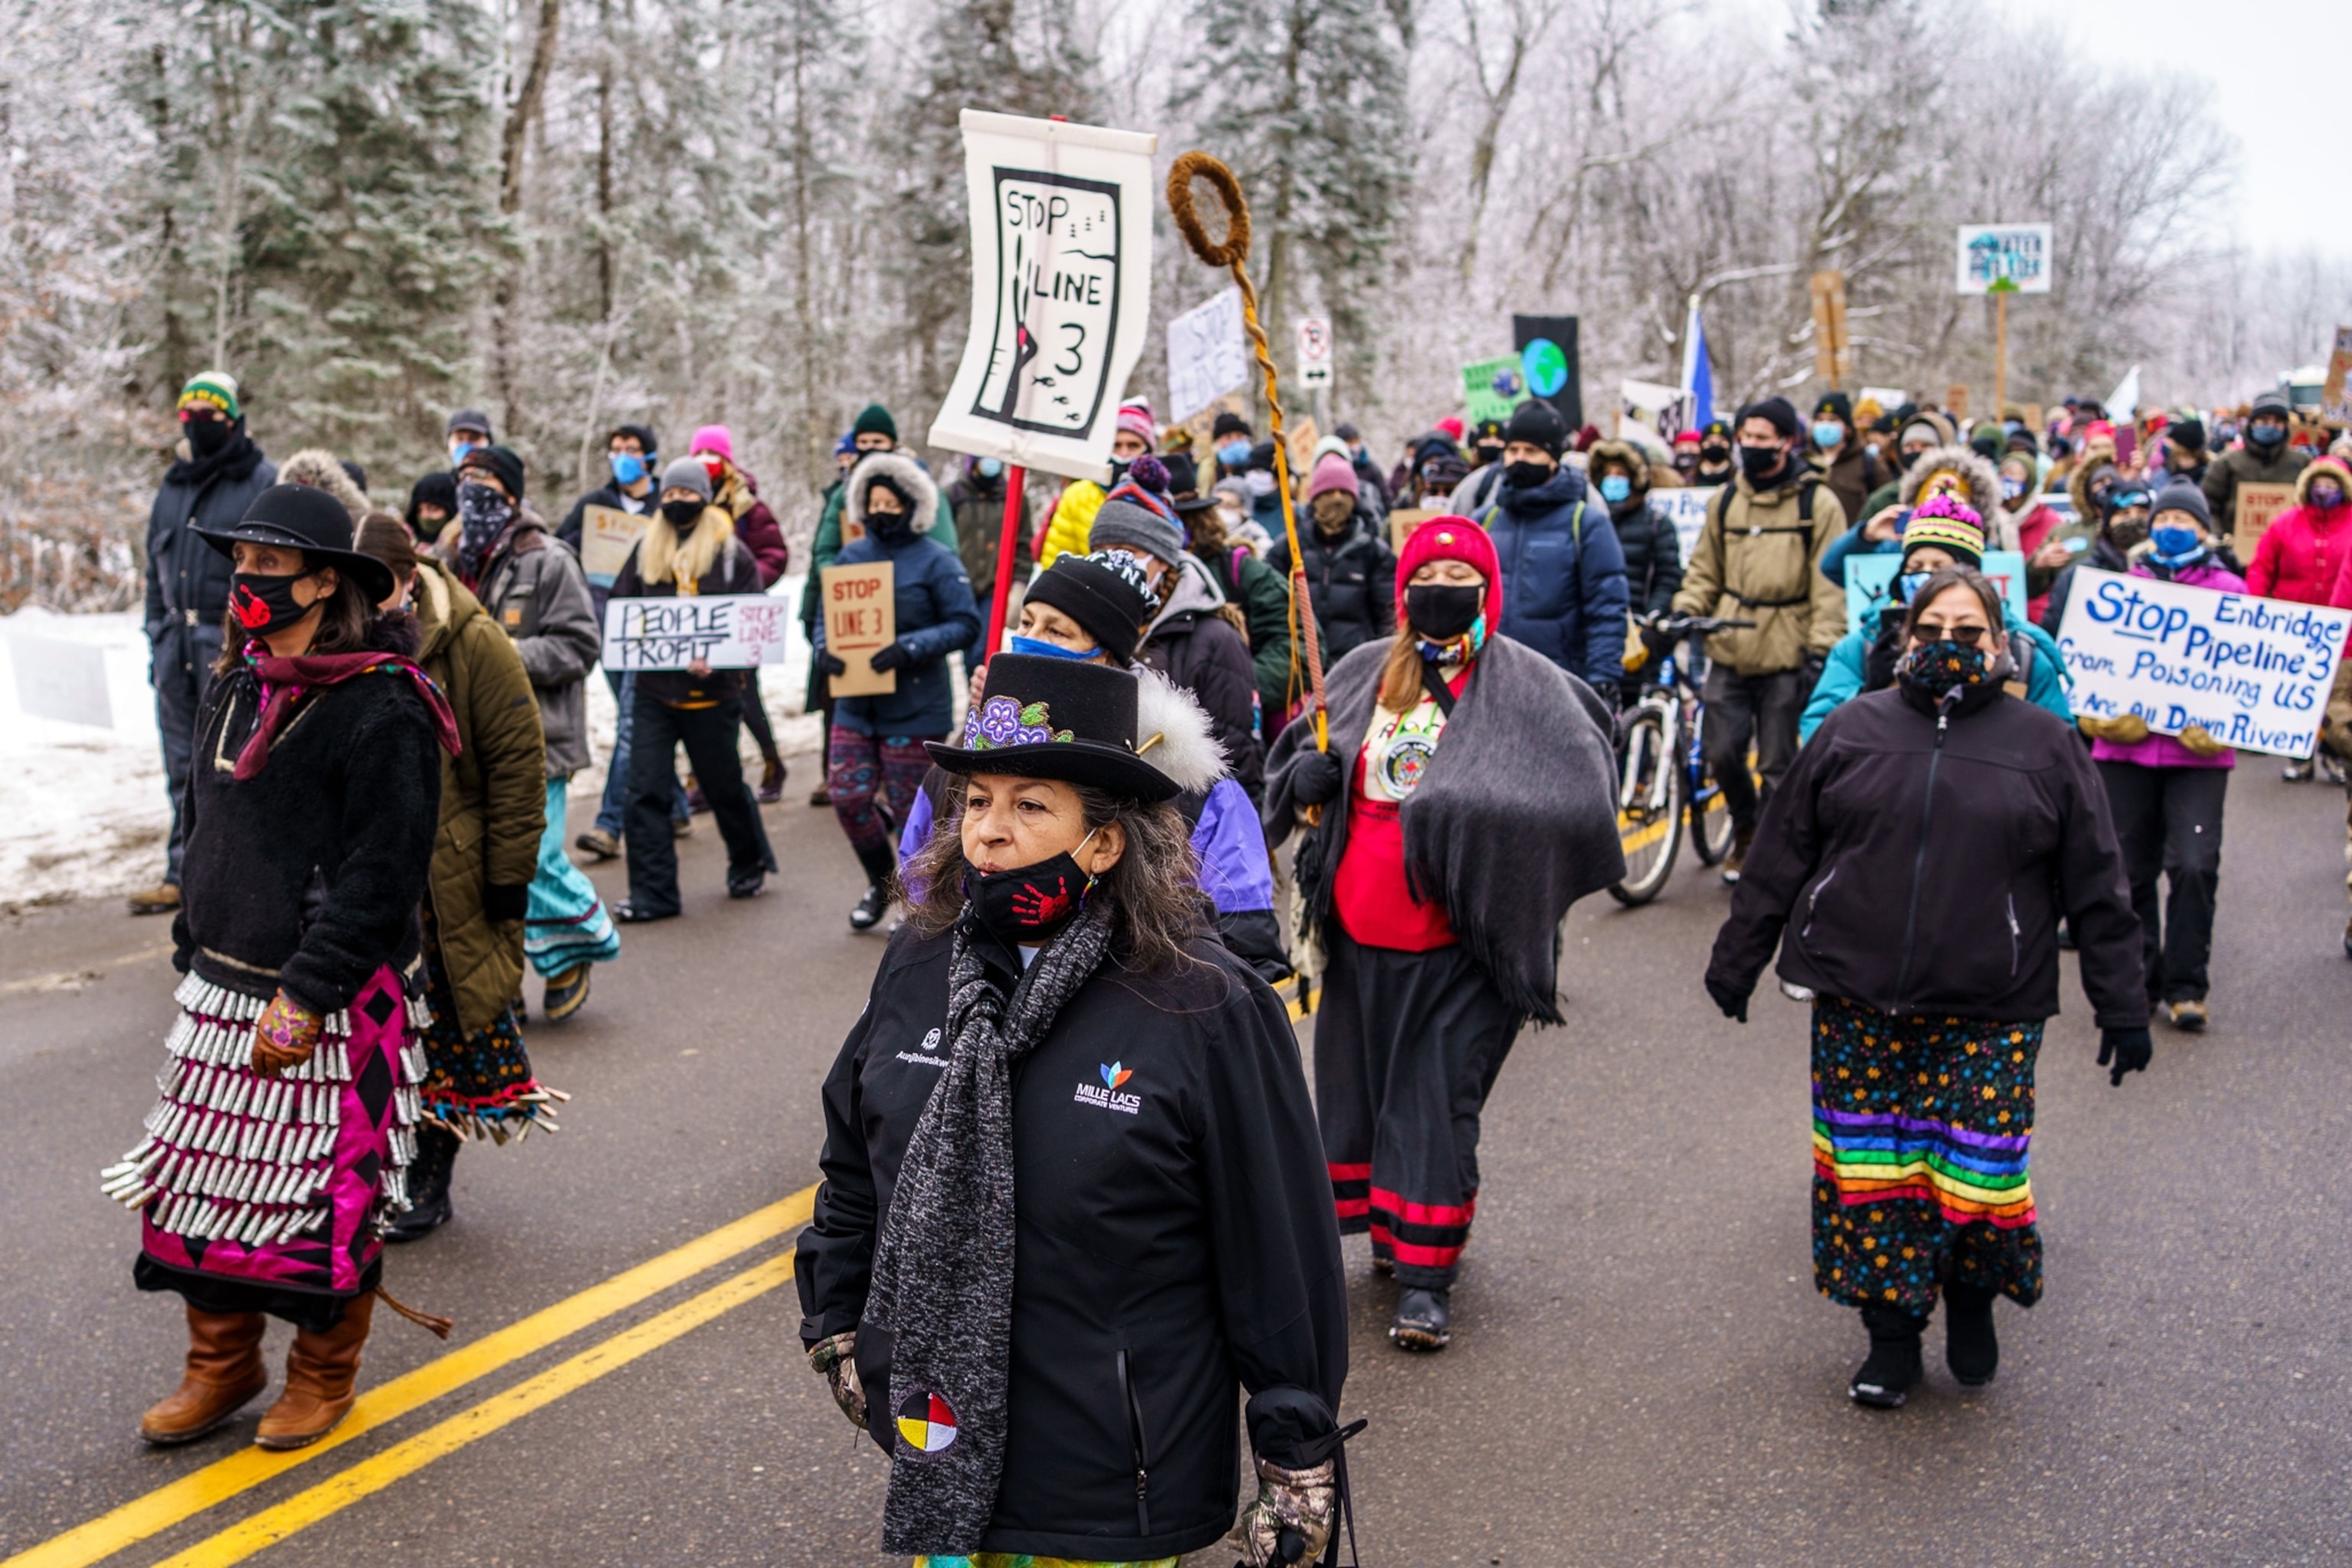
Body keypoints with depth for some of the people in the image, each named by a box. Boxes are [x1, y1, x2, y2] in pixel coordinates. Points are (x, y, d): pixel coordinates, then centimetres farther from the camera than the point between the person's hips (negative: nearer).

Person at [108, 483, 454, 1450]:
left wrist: (307, 994, -20)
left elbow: (382, 873, -18)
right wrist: (192, 949, 17)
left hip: (332, 1004, -7)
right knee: (199, 1181, 11)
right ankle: (221, 1367, 29)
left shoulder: (381, 707, -15)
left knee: (327, 1196, 3)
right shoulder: (234, 688, 10)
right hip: (221, 988, 7)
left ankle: (324, 1375, 24)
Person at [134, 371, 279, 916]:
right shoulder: (173, 487, 16)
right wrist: (157, 637, 17)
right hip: (177, 641, 7)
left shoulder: (263, 482, -4)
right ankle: (183, 873, 15)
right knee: (183, 764, 9)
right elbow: (156, 570, 22)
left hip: (234, 643, -7)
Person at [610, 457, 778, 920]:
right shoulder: (646, 548, 8)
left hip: (712, 691, -3)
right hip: (653, 690, 3)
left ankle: (749, 865, 37)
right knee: (645, 790, -5)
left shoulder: (730, 551, -3)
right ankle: (652, 893, 0)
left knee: (725, 786, 12)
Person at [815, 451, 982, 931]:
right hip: (856, 705, 5)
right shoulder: (851, 556, 8)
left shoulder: (935, 560, -6)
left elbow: (965, 625, -10)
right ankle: (881, 882, 25)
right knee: (848, 796, 0)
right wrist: (824, 649, -9)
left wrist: (910, 648, -22)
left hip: (915, 707, -5)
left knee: (910, 806, 1)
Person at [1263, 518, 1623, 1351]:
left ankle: (1425, 1275, 6)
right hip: (1359, 931, 5)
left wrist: (1462, 806, -26)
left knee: (1437, 1096, -2)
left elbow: (1576, 788, -16)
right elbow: (1299, 747, 21)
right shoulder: (1365, 672, 9)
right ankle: (1389, 1228, 36)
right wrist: (1307, 771, -4)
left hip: (1458, 941, -5)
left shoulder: (1524, 684, -6)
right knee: (1359, 1080, 15)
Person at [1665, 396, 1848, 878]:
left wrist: (1821, 649, -14)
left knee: (1778, 763, 3)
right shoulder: (1726, 501, 10)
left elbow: (1831, 585, -6)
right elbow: (1704, 572, 15)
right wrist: (1678, 617, -2)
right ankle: (1745, 829, 26)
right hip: (1729, 649, 4)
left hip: (1786, 655, -3)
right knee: (1720, 751, 1)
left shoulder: (1817, 504, -2)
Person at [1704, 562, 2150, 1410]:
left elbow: (2095, 887, 7)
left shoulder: (2044, 745, 5)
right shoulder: (1854, 729, 7)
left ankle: (1971, 1305, 28)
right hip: (1858, 1004, 1)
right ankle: (1892, 1336, 20)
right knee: (1869, 1165, 5)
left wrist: (2121, 1006, 6)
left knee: (1979, 1167, -1)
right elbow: (1781, 855, 11)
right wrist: (1737, 958, 11)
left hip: (1988, 1013, -1)